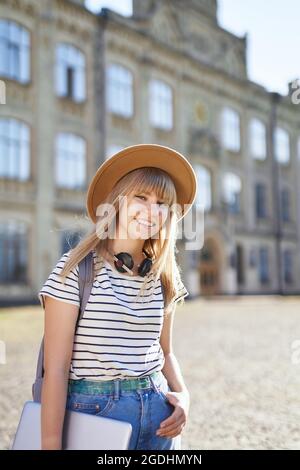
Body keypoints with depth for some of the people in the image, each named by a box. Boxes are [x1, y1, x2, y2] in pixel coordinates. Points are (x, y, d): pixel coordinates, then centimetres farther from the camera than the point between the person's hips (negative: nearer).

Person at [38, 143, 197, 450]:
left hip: (158, 414, 5)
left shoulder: (163, 277, 4)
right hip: (93, 411, -5)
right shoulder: (76, 267, -12)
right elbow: (56, 368, -13)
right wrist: (51, 444, -14)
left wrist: (182, 394, -3)